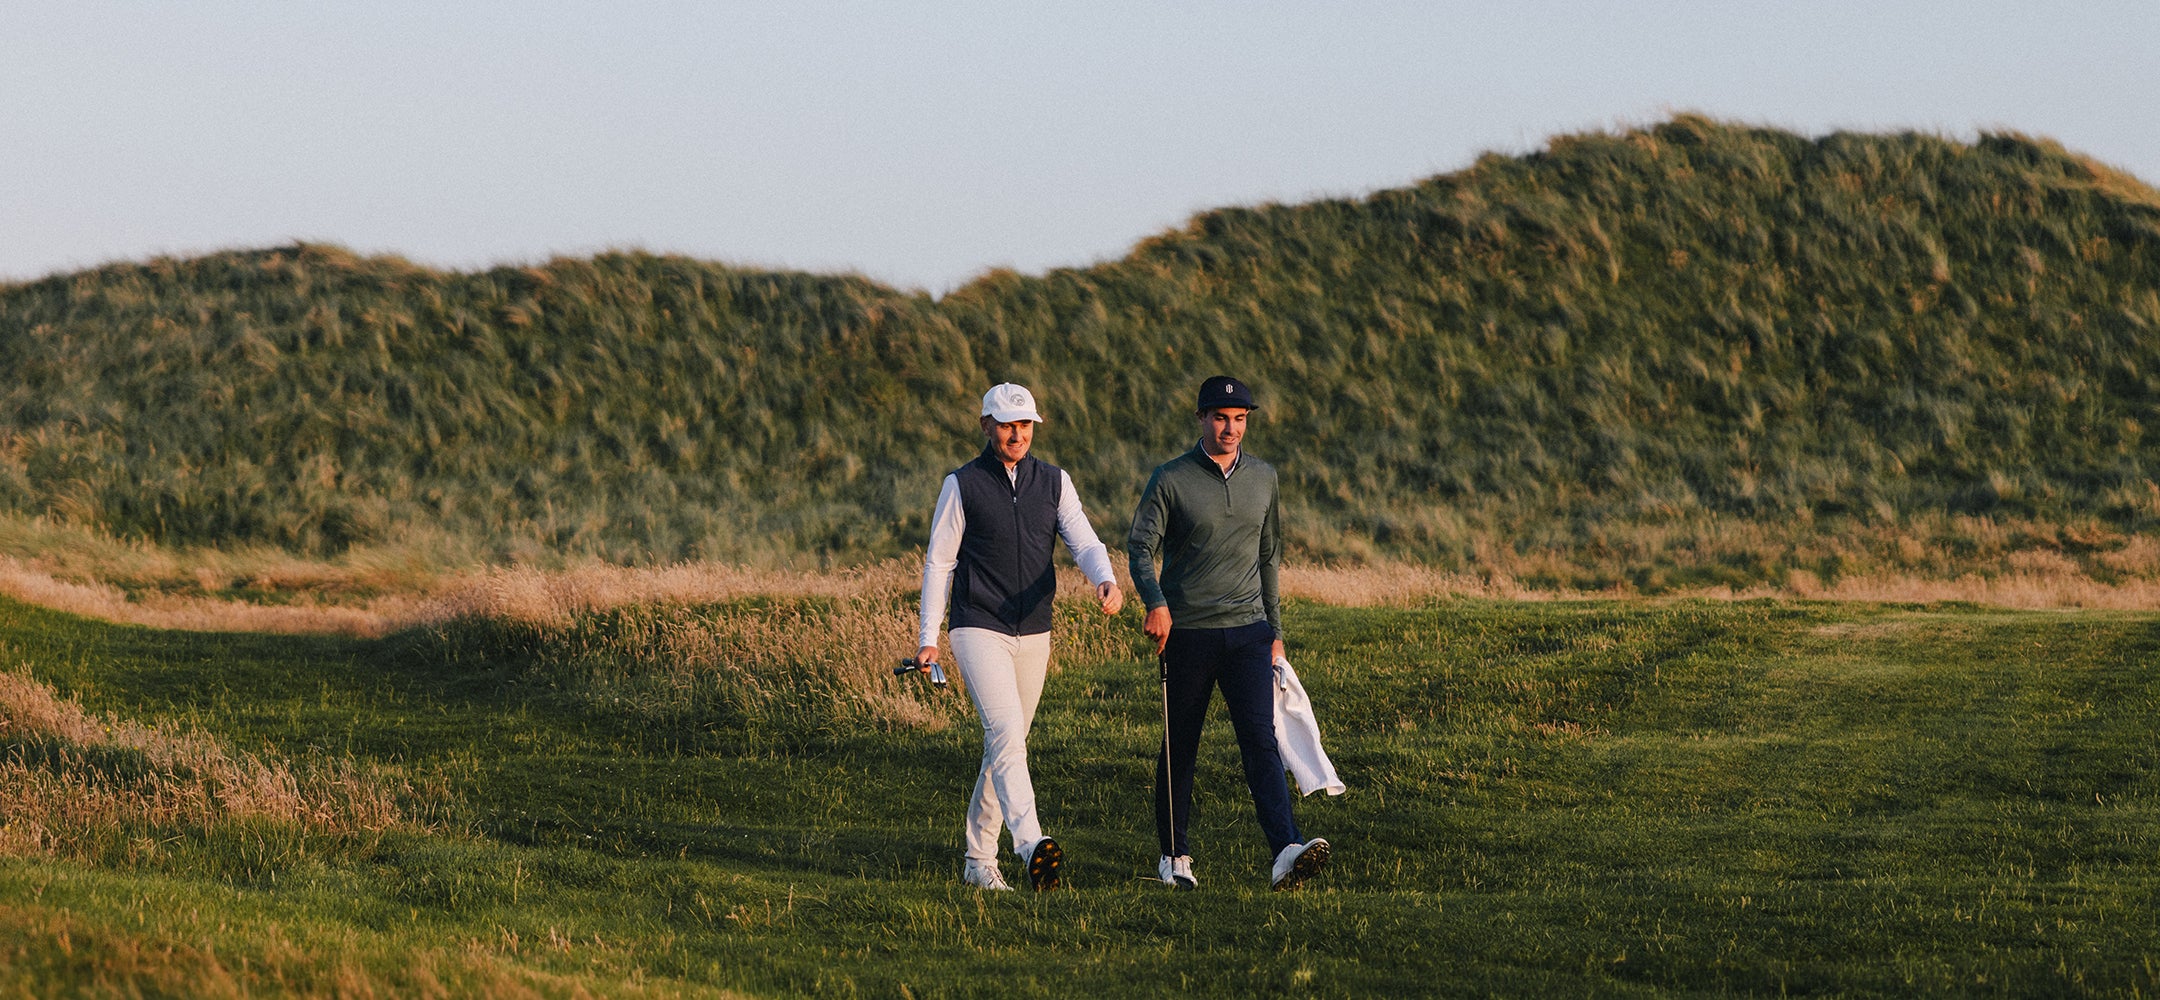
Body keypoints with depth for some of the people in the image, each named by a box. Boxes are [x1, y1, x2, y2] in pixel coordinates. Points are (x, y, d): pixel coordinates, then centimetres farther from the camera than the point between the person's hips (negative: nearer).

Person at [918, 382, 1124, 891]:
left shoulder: (1054, 482, 9)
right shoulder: (962, 484, -1)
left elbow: (1083, 541, -2)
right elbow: (939, 561, 2)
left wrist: (1104, 579, -25)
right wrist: (928, 636, -3)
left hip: (1033, 634, 5)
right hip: (979, 629, -5)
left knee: (1007, 744, 9)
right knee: (1006, 734, -21)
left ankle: (980, 860, 18)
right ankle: (1031, 844, -37)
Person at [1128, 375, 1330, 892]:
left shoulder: (1263, 478, 11)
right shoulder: (1171, 479, -3)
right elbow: (1139, 547, -6)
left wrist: (1274, 631, 18)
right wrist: (1156, 603, -24)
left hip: (1247, 631, 2)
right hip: (1187, 633, -2)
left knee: (1261, 739, -11)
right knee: (1179, 748, 6)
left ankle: (1286, 852, -24)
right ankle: (1174, 856, 19)